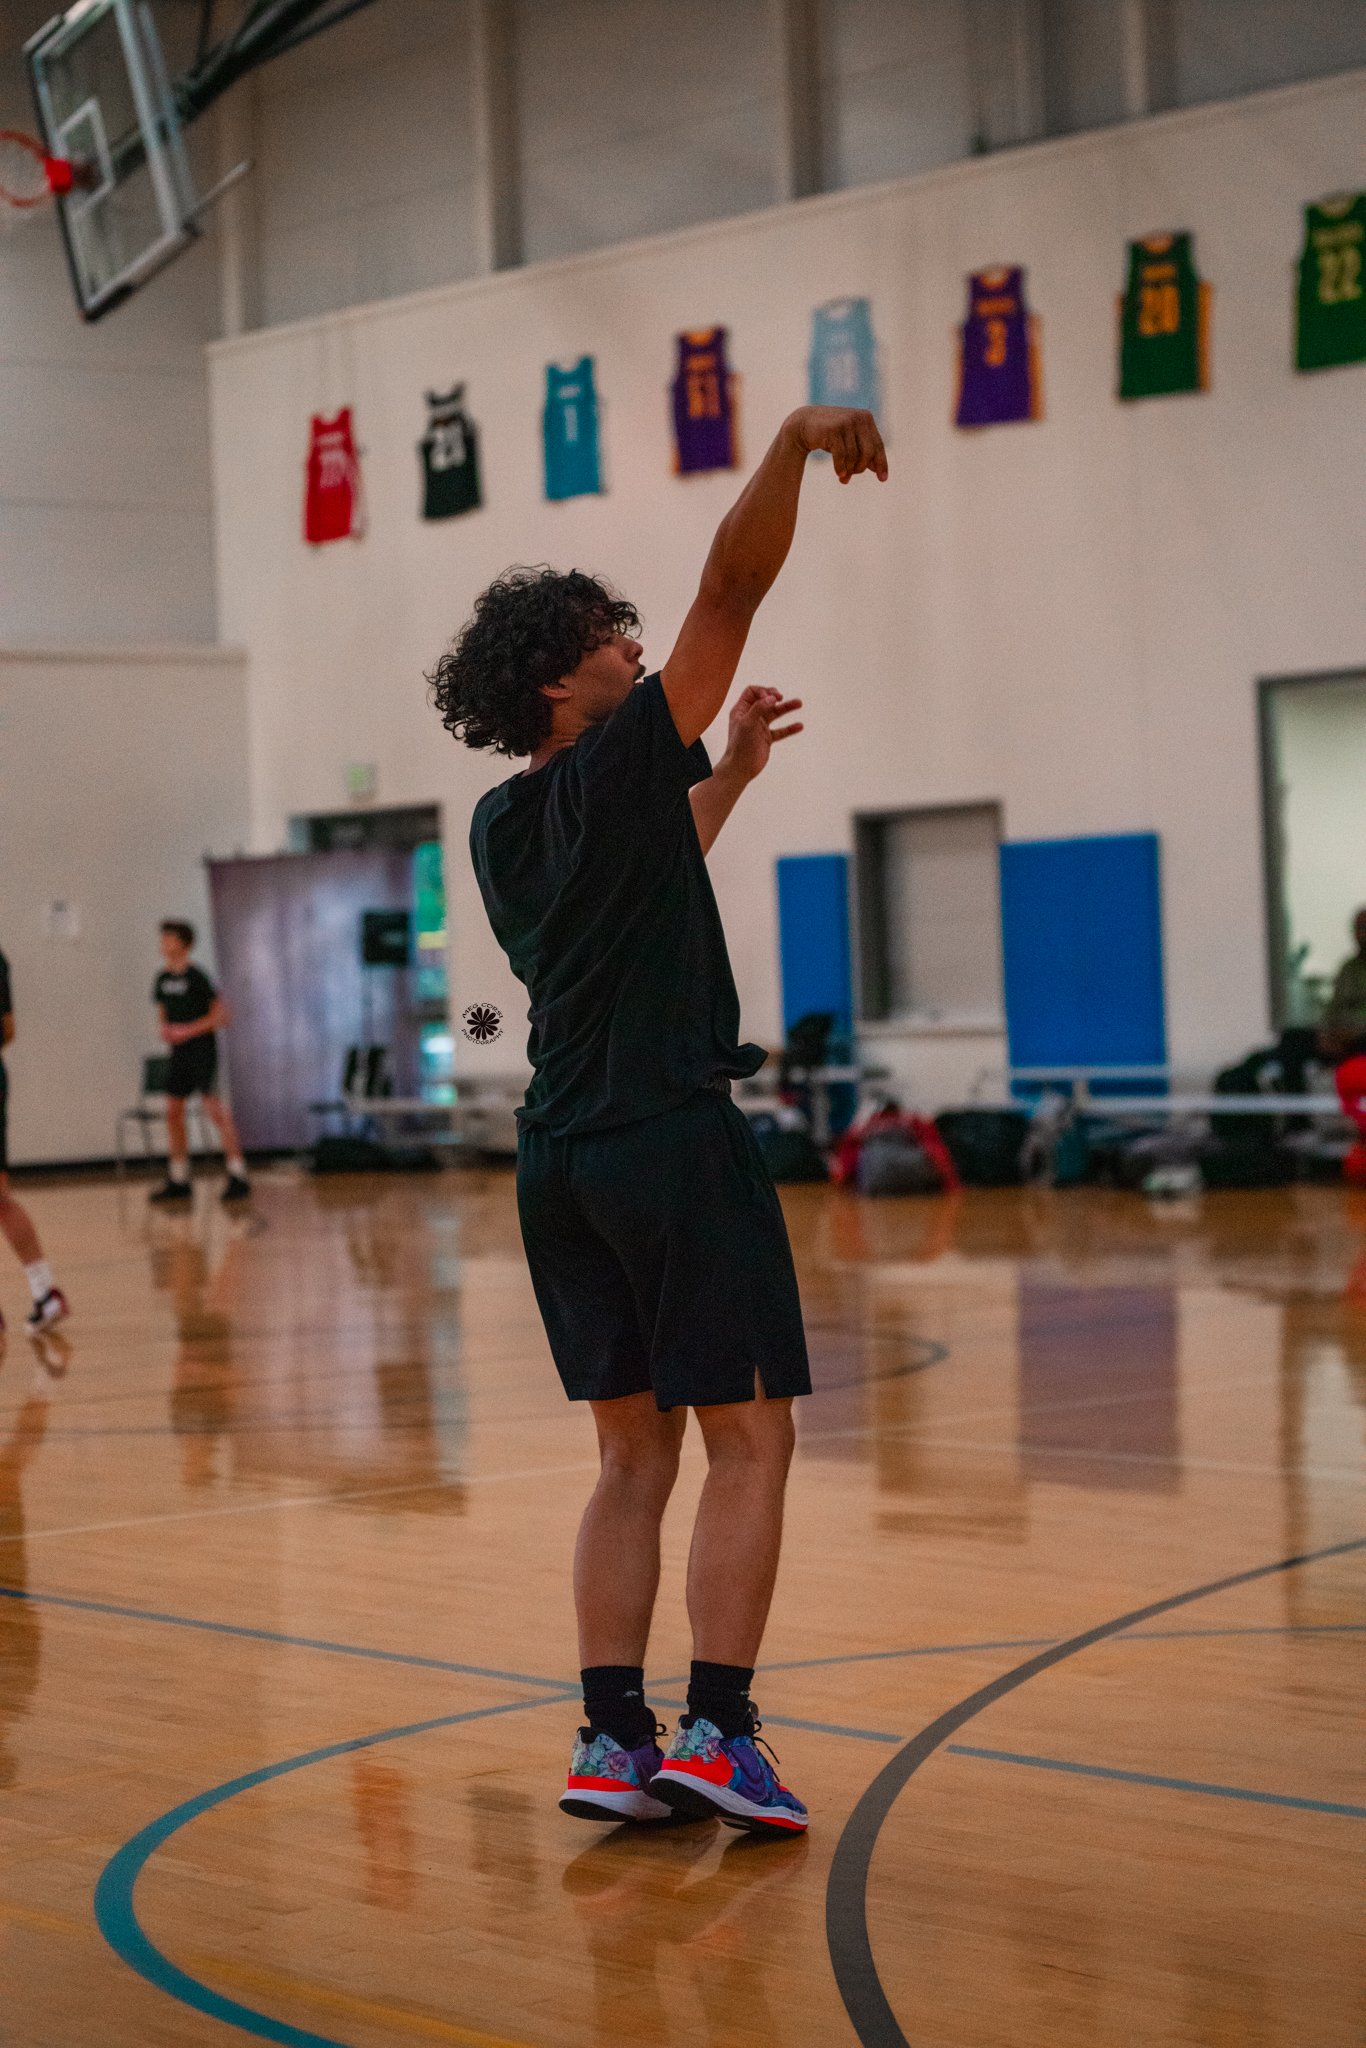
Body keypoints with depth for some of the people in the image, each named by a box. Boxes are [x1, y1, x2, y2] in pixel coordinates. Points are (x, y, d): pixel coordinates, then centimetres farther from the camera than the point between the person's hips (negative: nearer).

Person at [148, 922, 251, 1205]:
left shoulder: (196, 977, -11)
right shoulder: (163, 979, 10)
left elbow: (220, 1014, -12)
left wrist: (189, 1030, -18)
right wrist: (164, 1030, 1)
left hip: (201, 1048, -8)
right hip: (178, 1053, 8)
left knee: (214, 1108, -14)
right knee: (173, 1111, 7)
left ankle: (238, 1176, -13)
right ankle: (178, 1181, 15)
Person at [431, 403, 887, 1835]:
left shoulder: (503, 824, 12)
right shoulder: (622, 764, -9)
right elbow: (731, 588, -15)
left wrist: (732, 775, 30)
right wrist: (796, 443, -11)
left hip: (560, 1154, 8)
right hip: (673, 1136, -8)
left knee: (636, 1453, 11)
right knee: (747, 1441, -1)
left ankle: (611, 1741, 7)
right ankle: (717, 1734, -6)